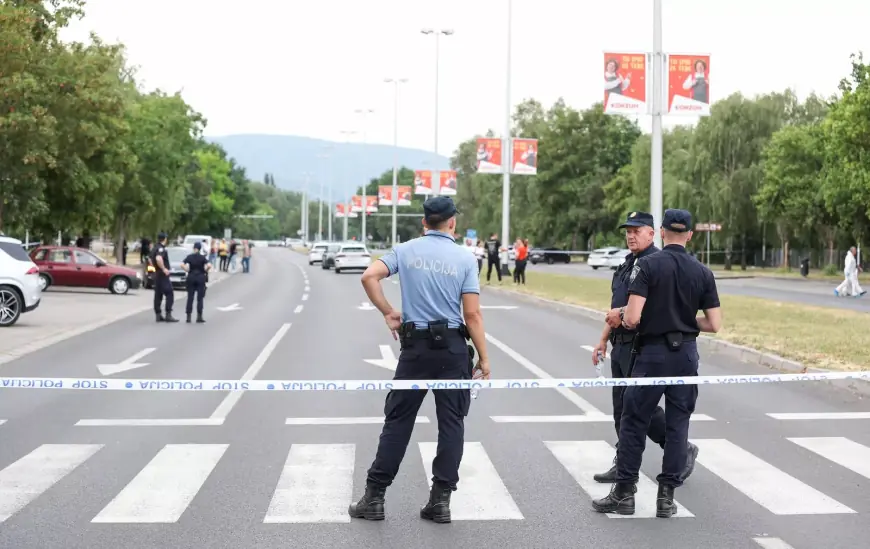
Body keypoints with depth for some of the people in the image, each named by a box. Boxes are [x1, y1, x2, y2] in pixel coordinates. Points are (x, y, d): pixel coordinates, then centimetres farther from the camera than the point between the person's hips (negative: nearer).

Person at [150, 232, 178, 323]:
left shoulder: (155, 248, 15)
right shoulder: (161, 248, -16)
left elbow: (151, 260, 28)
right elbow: (158, 259, -33)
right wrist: (164, 269, -26)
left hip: (157, 274, 10)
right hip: (163, 275, -10)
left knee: (158, 295, 10)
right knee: (169, 294, -8)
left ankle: (158, 315, 11)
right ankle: (168, 315, -13)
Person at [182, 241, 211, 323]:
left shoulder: (189, 257, 1)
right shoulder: (202, 257, -5)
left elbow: (182, 265, -11)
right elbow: (209, 265, -18)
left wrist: (187, 270, 2)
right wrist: (205, 271, -1)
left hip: (191, 277, 2)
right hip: (200, 277, -2)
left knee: (190, 298, 6)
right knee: (200, 298, 3)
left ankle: (188, 316, 3)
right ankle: (199, 317, 1)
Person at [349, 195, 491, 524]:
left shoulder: (406, 250, 3)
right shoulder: (465, 258, -2)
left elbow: (369, 277, -11)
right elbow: (472, 315, -6)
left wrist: (388, 312, 2)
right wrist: (483, 357, 0)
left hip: (416, 345, 1)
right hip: (453, 348, -1)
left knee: (398, 420, 8)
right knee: (451, 423, 7)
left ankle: (374, 497, 10)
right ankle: (441, 500, 7)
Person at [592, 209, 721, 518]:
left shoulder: (647, 266, -10)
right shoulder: (702, 272, 2)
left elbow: (633, 318, -18)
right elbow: (714, 324, 1)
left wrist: (623, 316, 5)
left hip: (652, 353, -3)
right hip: (686, 355, 3)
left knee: (633, 423, 6)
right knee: (677, 425, 9)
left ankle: (624, 493, 10)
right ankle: (666, 496, 11)